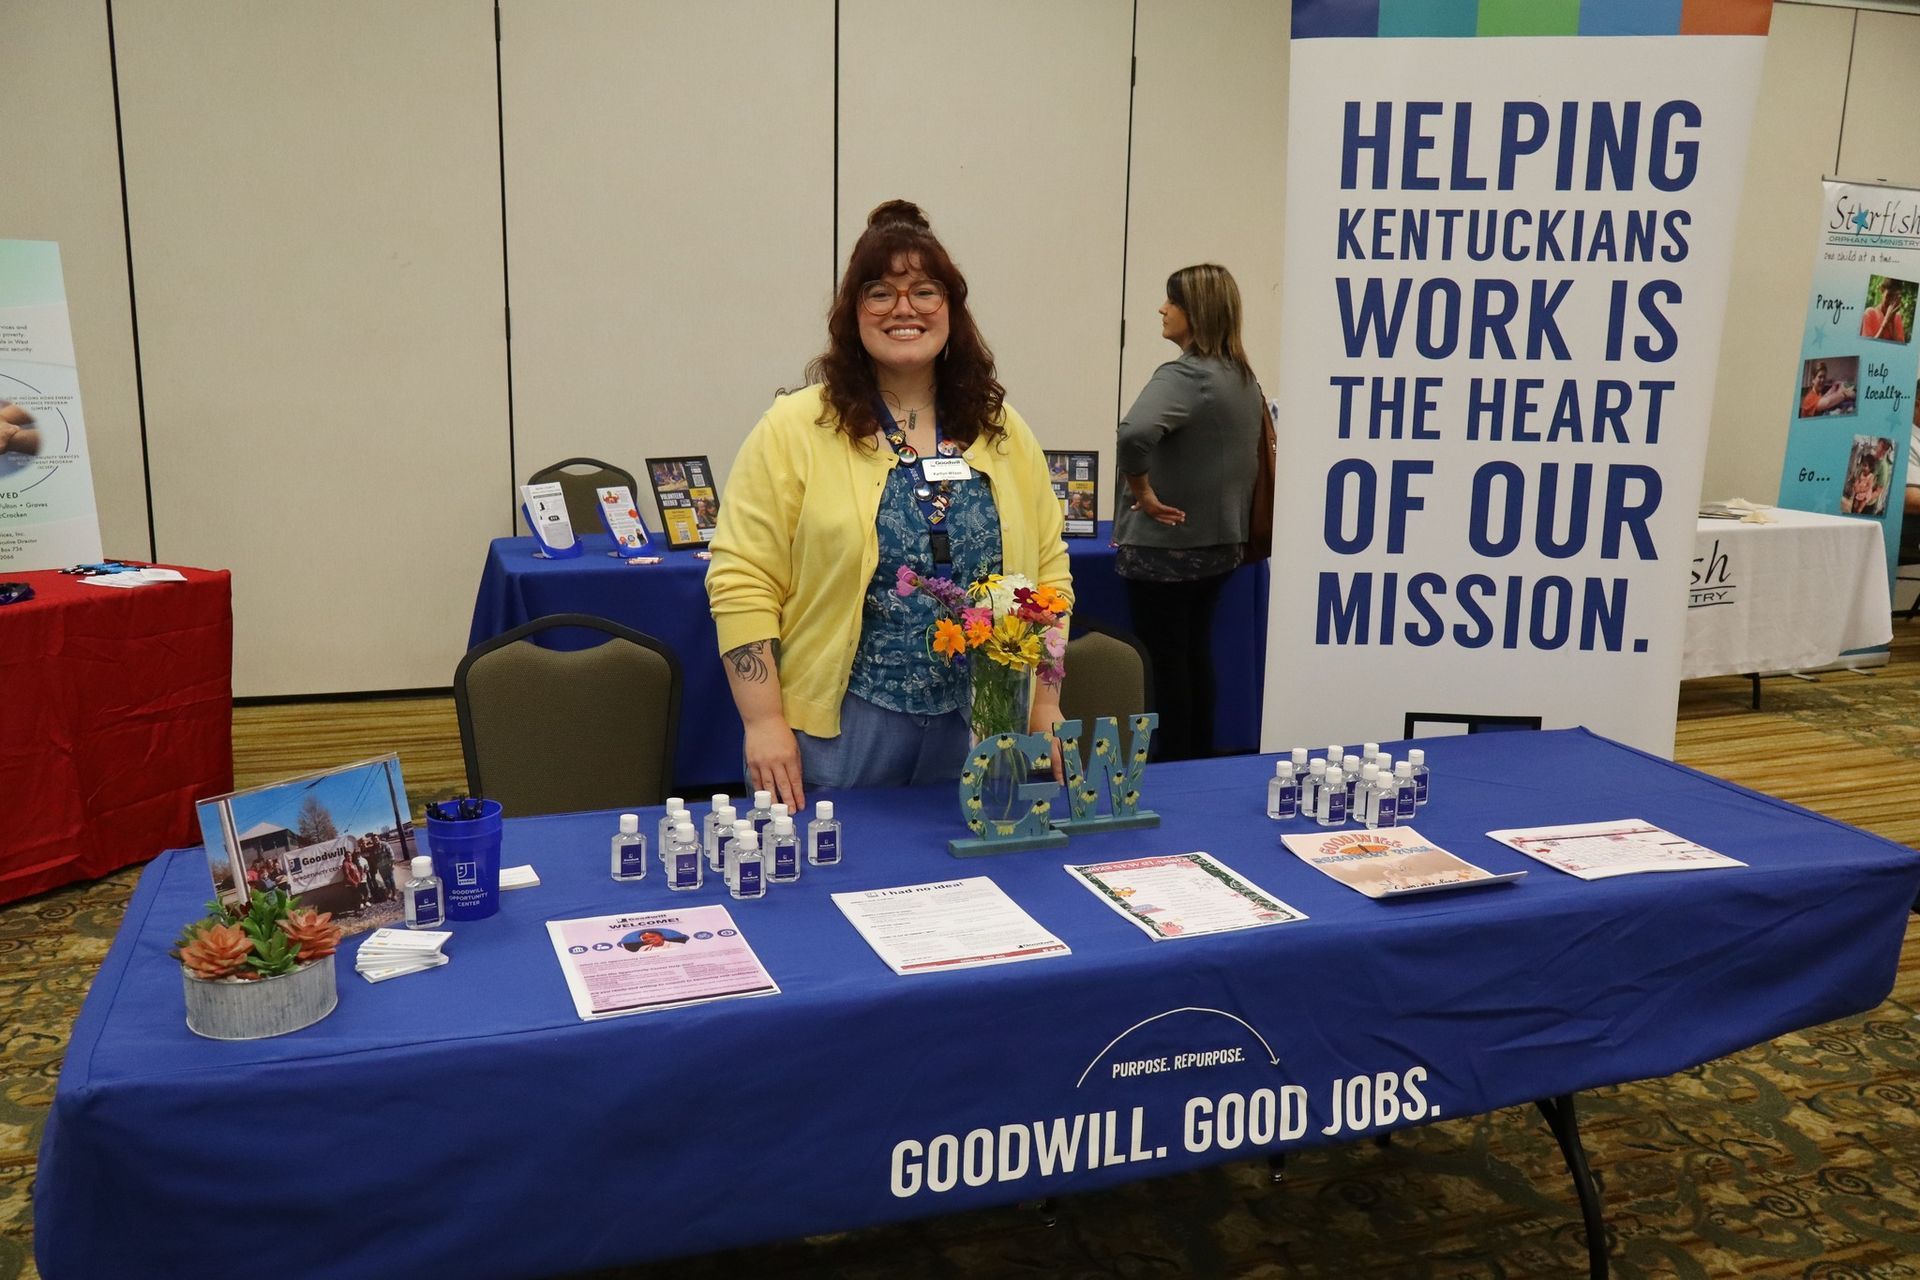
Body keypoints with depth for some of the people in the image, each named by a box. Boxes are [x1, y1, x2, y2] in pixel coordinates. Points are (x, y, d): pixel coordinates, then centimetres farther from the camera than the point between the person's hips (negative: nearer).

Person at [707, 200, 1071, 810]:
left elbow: (1047, 569, 11)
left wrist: (1046, 707, 6)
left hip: (981, 731, 4)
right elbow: (742, 581, -8)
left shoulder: (1003, 431, 8)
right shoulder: (794, 429, -4)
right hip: (842, 730, -3)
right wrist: (763, 724, -13)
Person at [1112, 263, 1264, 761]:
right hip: (1220, 545, 9)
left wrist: (1142, 492, -23)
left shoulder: (1184, 376, -20)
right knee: (1196, 654, 19)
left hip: (1166, 546, -9)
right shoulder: (1244, 378, 8)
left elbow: (1135, 433, -38)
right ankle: (1201, 762, 29)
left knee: (1167, 662, 3)